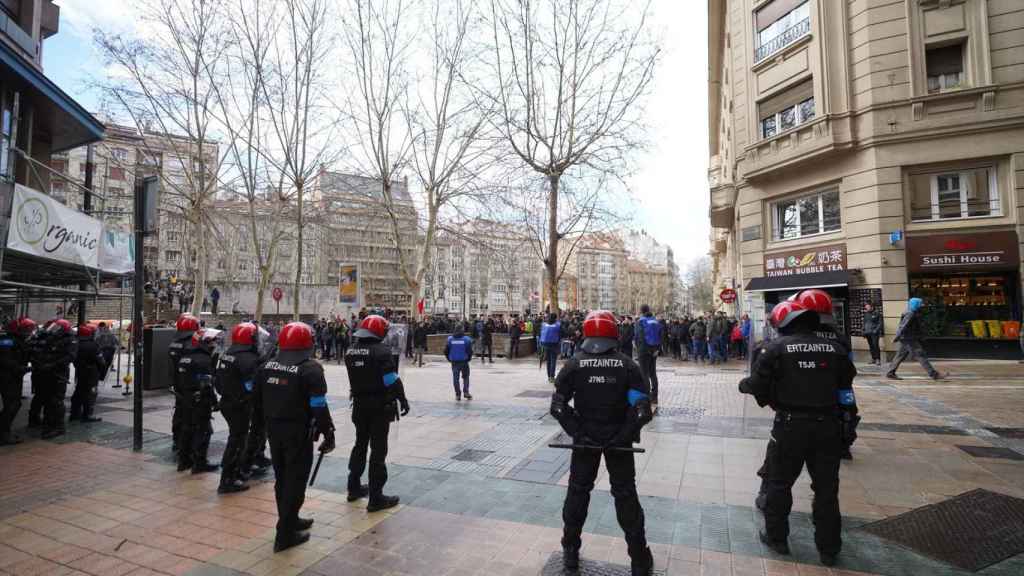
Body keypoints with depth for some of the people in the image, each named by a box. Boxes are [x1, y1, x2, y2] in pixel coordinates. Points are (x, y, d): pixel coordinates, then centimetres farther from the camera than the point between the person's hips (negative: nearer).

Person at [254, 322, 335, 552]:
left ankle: (290, 520, 36)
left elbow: (257, 401, 12)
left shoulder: (266, 367, 4)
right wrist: (329, 434, -9)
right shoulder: (310, 370, -18)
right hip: (299, 433, -7)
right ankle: (285, 534, 10)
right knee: (295, 481, 4)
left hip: (274, 431, 7)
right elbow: (319, 407, -19)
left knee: (282, 478, 19)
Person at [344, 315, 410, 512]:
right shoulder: (381, 351, -18)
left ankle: (354, 488, 34)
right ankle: (375, 498, 5)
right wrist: (402, 399, -13)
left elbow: (355, 377, 10)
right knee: (378, 450, 0)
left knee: (360, 444, 21)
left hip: (359, 405, 7)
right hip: (379, 406, -7)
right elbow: (392, 380, -20)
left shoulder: (351, 351, 4)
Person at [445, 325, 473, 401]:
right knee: (466, 377, 13)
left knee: (455, 378, 7)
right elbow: (470, 351, -7)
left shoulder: (450, 339, 1)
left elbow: (446, 351, 2)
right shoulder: (466, 339, -5)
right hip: (464, 361, -1)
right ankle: (466, 392, 1)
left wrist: (450, 359, 13)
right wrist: (468, 358, 9)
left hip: (454, 362, 1)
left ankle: (458, 395, 5)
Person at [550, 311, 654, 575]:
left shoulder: (574, 364, -11)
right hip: (619, 439, 0)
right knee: (625, 494, 15)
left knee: (578, 491, 17)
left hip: (585, 438, 0)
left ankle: (571, 552, 29)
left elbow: (558, 405, -14)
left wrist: (577, 432, -11)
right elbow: (642, 410, -15)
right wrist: (623, 436, -9)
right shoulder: (627, 365, -12)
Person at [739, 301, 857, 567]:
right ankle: (829, 549, 27)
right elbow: (847, 381, 8)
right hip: (828, 425, 4)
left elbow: (758, 384, -12)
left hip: (791, 425, -3)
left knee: (779, 483, 15)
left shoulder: (775, 348, -11)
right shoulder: (834, 348, 2)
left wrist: (743, 384, 9)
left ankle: (776, 537, 27)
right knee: (826, 487, 16)